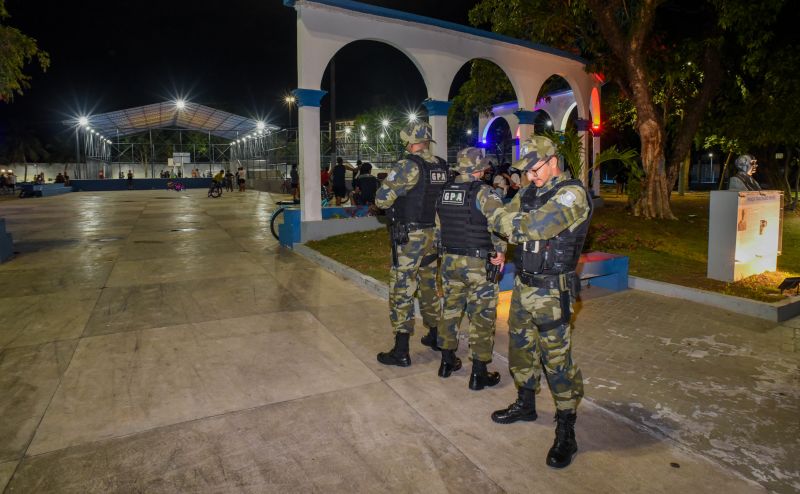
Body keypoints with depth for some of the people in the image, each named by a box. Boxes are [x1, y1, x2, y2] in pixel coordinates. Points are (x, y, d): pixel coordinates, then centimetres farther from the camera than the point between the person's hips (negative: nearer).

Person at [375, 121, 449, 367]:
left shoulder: (408, 165, -15)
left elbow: (382, 199, -17)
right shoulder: (443, 167, 6)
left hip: (409, 236, -7)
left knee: (401, 290, -1)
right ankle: (435, 335, 34)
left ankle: (401, 351, 3)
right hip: (435, 234, 7)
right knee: (430, 285, 20)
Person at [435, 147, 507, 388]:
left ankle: (447, 361, 30)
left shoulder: (444, 192, 7)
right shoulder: (483, 193, -13)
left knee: (450, 309, 18)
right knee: (481, 317, 4)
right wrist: (500, 251, -12)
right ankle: (479, 374, 12)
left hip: (449, 260, 6)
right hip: (478, 263, -6)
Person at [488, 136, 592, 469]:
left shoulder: (572, 194, -16)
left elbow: (536, 226, -27)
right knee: (520, 348, 19)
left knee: (557, 360, -1)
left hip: (551, 292, -8)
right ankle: (525, 404, 39)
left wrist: (503, 220, -14)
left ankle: (566, 432, 14)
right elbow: (504, 221, 9)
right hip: (523, 285, 8)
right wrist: (504, 219, -11)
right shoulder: (528, 194, 11)